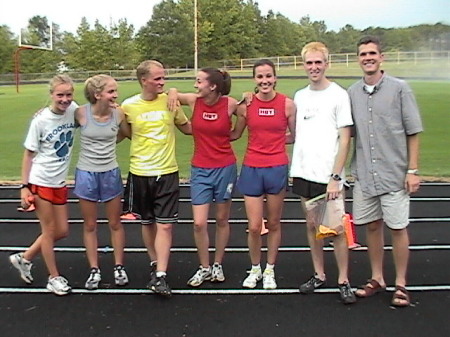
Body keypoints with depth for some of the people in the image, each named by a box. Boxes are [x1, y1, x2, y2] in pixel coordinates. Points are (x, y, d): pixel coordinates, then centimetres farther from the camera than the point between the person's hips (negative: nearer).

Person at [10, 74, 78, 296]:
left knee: (62, 231, 12)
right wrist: (24, 186, -11)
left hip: (59, 183, 6)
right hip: (40, 182, -6)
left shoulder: (74, 110, -5)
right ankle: (54, 277, 22)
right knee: (49, 230, 5)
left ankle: (24, 258, 33)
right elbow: (28, 154, -8)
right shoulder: (40, 120, -15)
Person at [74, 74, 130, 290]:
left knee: (115, 223, 12)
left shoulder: (118, 114, -9)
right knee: (90, 225, 10)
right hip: (86, 174, -1)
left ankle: (119, 267, 26)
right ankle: (94, 270, 23)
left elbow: (130, 134, 8)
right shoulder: (81, 113, -15)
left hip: (110, 174, 1)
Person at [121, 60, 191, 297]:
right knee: (147, 223, 14)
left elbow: (187, 128, 10)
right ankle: (155, 264, 34)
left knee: (165, 225, -5)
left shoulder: (170, 101, -2)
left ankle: (159, 277, -2)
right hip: (140, 173, 1)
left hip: (167, 173, 0)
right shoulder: (128, 106, -4)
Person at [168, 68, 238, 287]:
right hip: (200, 170, 1)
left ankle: (217, 265, 30)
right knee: (199, 224, -3)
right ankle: (204, 268, 18)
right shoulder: (193, 101, -5)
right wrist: (173, 95, -6)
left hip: (225, 168, -1)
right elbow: (173, 92, 13)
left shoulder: (230, 104, -9)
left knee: (222, 220, 12)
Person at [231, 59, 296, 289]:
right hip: (252, 169, 0)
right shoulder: (245, 105, -1)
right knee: (254, 227, 1)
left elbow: (294, 136, 7)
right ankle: (254, 270, 26)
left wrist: (273, 140, 2)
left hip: (277, 169, 0)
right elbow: (235, 134, 13)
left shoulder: (287, 104, -3)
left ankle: (270, 270, 31)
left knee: (273, 224, 12)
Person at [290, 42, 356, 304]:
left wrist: (335, 177, -13)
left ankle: (344, 281, 13)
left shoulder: (339, 95, -5)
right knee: (312, 226, 12)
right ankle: (319, 275, 25)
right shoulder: (299, 97, 11)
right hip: (304, 173, 5)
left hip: (329, 175, -5)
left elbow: (345, 139, -8)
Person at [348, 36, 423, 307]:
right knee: (372, 226, 12)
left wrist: (413, 170, -7)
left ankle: (401, 284, 18)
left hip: (394, 173, -3)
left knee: (398, 228, 2)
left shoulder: (399, 89, -4)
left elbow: (413, 133, -2)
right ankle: (377, 278, 28)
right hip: (364, 174, 4)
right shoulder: (352, 93, 6)